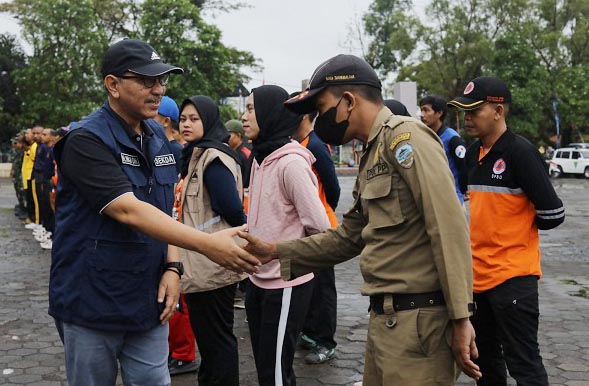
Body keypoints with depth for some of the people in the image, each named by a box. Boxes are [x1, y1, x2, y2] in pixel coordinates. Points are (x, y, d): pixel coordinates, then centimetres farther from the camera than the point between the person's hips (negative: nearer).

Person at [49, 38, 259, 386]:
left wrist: (172, 267, -3)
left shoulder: (158, 137, 7)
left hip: (149, 303, 6)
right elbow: (129, 211, -28)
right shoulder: (86, 141, -16)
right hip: (93, 304, -5)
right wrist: (207, 244, -34)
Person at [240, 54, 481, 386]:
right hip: (384, 317, 9)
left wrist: (460, 318, -21)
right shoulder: (373, 155, 18)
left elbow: (449, 229, -20)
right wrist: (277, 252, 16)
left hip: (418, 318, -9)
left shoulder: (405, 136, -12)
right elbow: (349, 237, 22)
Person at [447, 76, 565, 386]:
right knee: (484, 356, 20)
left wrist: (520, 229, -1)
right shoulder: (472, 154, 8)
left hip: (512, 276, -8)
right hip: (477, 275, 8)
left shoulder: (520, 152, -16)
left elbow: (552, 213, -17)